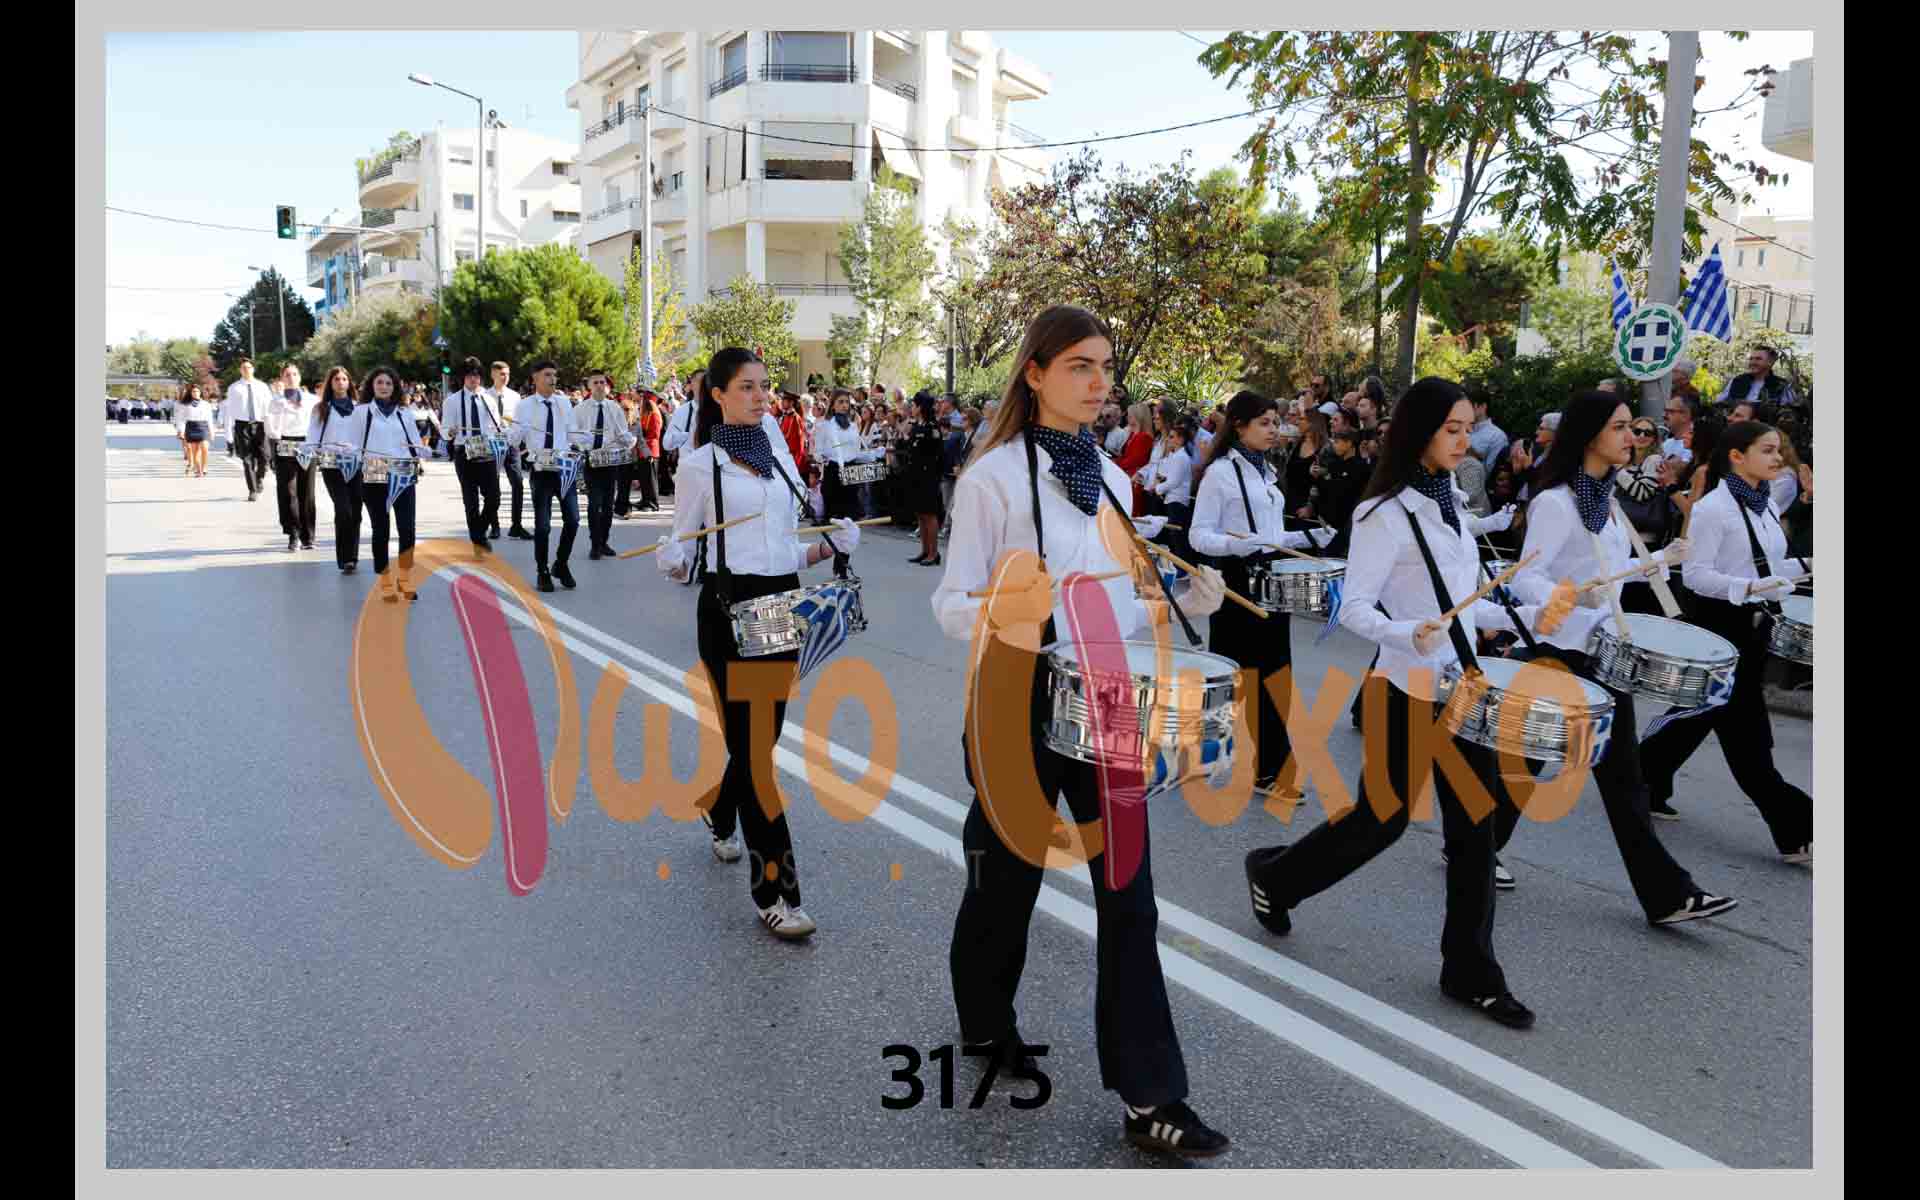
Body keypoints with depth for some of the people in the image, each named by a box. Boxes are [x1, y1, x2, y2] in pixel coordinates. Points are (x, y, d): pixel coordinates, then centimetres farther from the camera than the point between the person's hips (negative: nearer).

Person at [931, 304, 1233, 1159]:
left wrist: (1179, 608, -2)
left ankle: (1150, 1098, 10)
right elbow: (951, 604, -11)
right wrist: (1001, 615, -32)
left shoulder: (1112, 478, 9)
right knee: (1008, 878, 13)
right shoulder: (994, 474, -10)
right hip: (1019, 705, -5)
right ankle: (986, 1021, 41)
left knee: (1129, 895, 2)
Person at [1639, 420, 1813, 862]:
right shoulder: (1713, 507, -15)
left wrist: (1805, 566, 5)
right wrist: (1747, 588, -29)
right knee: (1745, 730, -4)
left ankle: (1644, 779, 33)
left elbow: (1764, 567, 19)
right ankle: (1795, 831, 0)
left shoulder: (1768, 506, 11)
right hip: (1720, 623, -9)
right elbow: (1695, 575, -17)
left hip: (1754, 624, 9)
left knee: (1704, 711, 16)